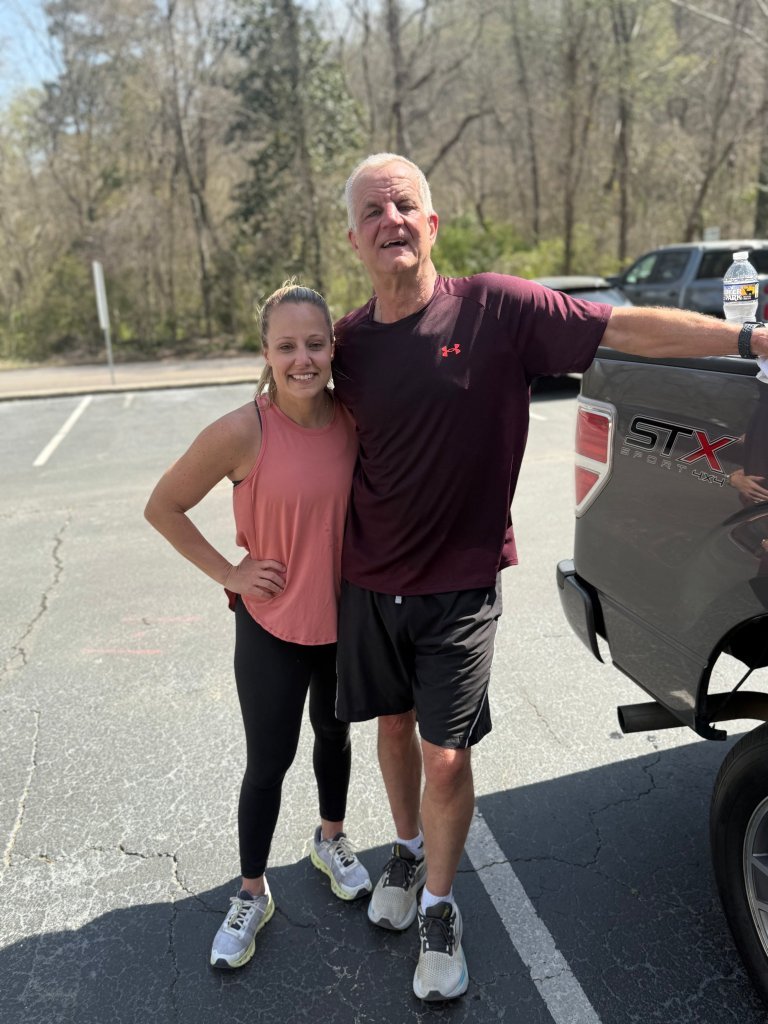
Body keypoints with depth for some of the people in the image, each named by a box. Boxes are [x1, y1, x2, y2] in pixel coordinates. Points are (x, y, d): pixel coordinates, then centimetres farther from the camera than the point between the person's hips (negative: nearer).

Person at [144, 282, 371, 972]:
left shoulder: (354, 417, -10)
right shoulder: (242, 433, -22)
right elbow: (163, 508, -11)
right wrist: (229, 573, -13)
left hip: (343, 617, 4)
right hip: (272, 624, -4)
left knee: (335, 734, 23)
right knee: (269, 762, 9)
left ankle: (331, 839, 51)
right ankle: (252, 894, 34)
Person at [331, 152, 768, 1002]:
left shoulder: (495, 308, -12)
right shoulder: (348, 341, -1)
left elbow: (629, 329, -12)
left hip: (459, 585, -3)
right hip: (369, 582, 4)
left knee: (445, 759, 1)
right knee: (394, 727, 19)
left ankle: (438, 908, 29)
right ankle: (407, 851, 48)